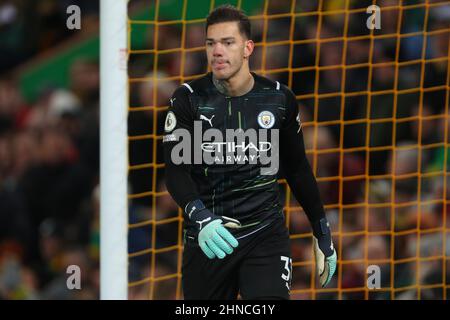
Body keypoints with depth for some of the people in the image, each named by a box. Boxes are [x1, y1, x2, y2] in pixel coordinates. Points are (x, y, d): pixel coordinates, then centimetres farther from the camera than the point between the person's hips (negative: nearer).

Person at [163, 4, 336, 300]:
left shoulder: (279, 98, 2)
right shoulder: (189, 98, -3)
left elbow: (298, 170, 14)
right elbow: (176, 171, -10)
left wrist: (323, 234, 16)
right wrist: (200, 218, -29)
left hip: (266, 234, 0)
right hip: (206, 237, 0)